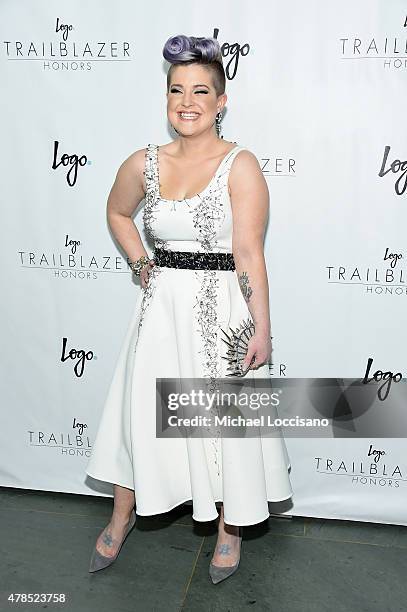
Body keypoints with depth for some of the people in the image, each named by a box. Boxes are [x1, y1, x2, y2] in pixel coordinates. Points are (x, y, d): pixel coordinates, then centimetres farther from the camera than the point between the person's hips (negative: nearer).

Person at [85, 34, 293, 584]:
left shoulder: (240, 165, -9)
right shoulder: (143, 164, 3)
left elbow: (248, 254, -14)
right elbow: (117, 212, 23)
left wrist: (262, 328, -14)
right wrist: (140, 262, 10)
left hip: (222, 309, -3)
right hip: (161, 307, 4)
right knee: (141, 411, 13)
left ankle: (230, 528, 35)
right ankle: (122, 516, 39)